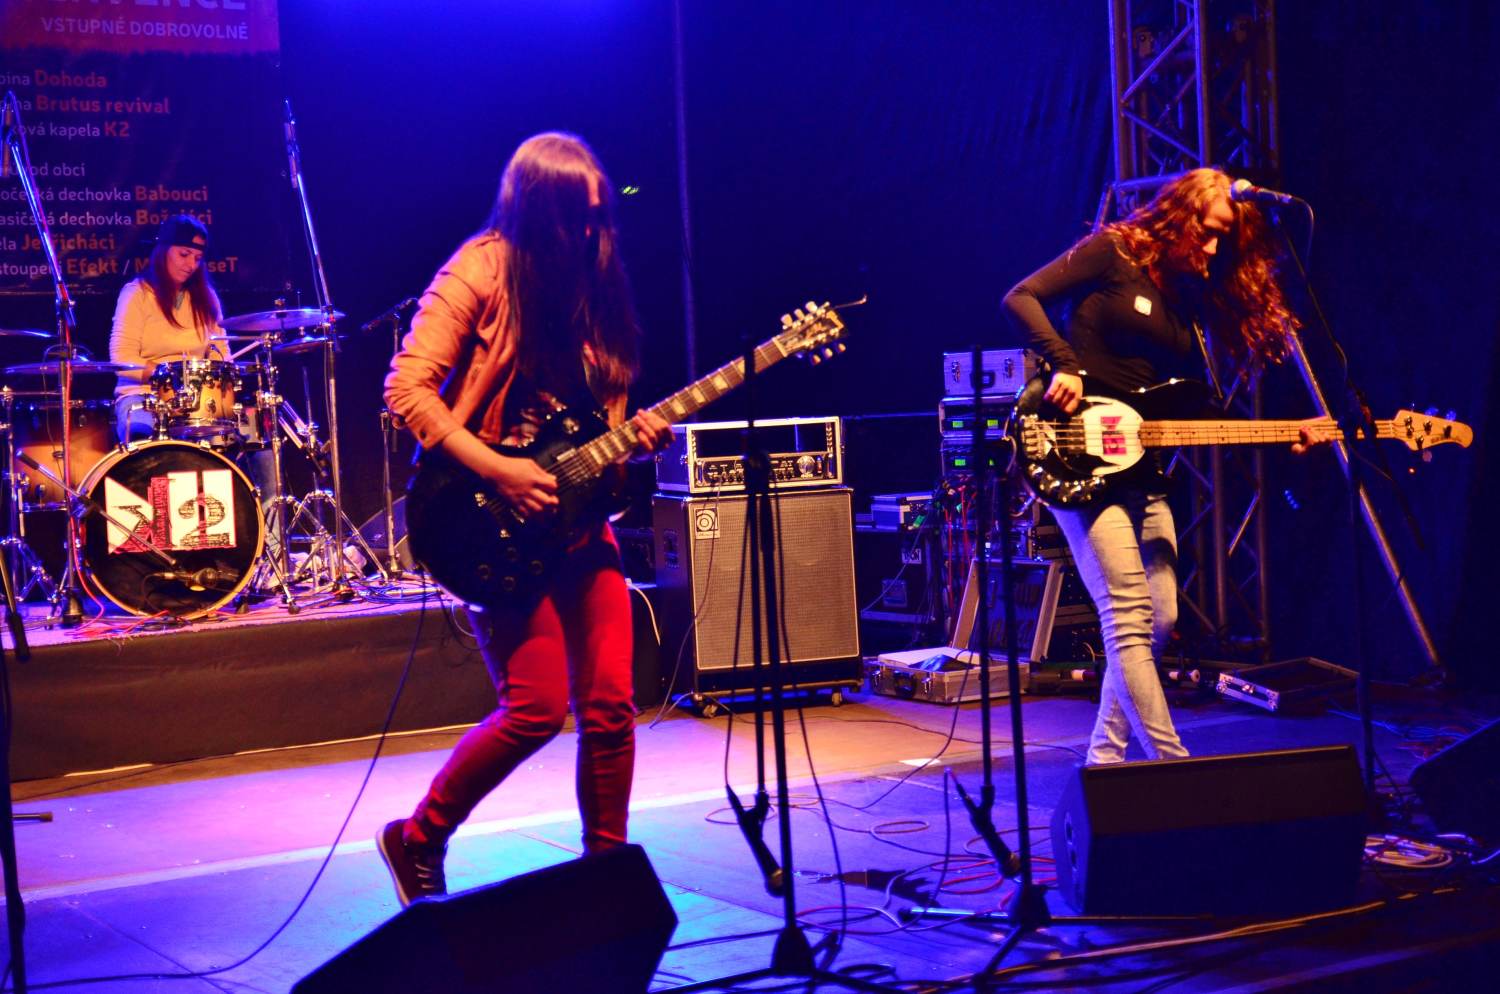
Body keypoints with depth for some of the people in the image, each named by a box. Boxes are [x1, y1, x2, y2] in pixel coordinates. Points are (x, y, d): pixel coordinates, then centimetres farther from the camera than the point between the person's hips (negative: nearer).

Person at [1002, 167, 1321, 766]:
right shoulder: (1114, 252, 0)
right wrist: (1064, 363, -20)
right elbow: (1020, 299, -8)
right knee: (1129, 615, -14)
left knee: (1159, 618, 4)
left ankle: (1106, 758, 15)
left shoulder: (1192, 299, 18)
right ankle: (1172, 765, -15)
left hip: (1141, 467, 8)